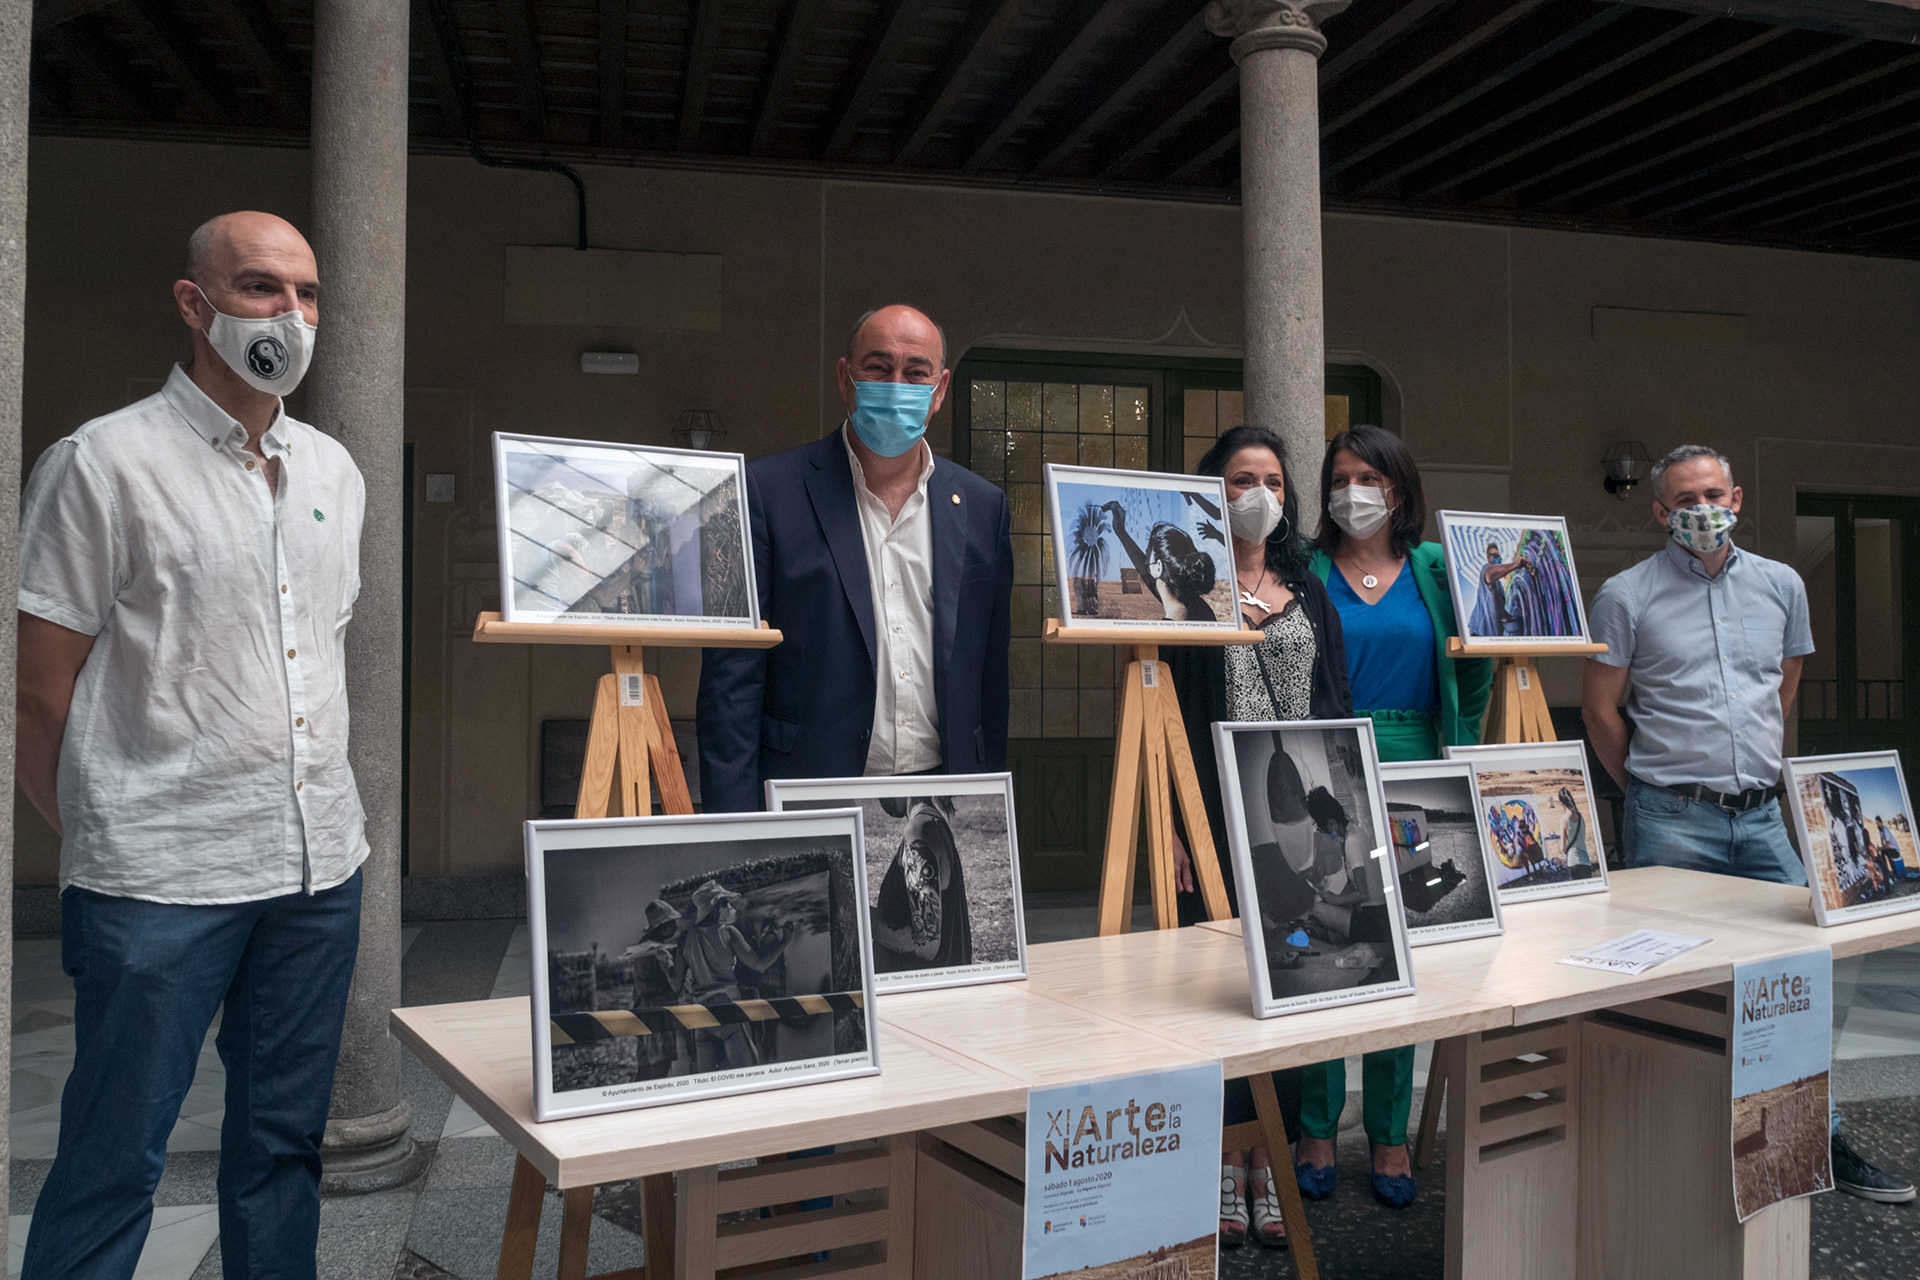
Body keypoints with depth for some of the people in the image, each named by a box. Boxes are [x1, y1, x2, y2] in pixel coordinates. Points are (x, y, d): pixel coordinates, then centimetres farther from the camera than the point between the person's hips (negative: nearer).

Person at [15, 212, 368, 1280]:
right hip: (161, 877, -5)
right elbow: (44, 692, -5)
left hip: (320, 862, 6)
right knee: (116, 1161, 6)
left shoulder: (334, 470, 11)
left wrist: (327, 814, 15)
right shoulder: (106, 463, -7)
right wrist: (99, 839, 0)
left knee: (286, 1140, 16)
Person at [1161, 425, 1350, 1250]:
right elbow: (1163, 707, -6)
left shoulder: (1306, 589, 14)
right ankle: (1221, 1160, 15)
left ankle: (1270, 1158, 19)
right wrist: (1170, 824, -12)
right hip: (1218, 812, -4)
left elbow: (1334, 702, 14)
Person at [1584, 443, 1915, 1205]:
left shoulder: (1781, 584, 11)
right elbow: (1599, 706, 2)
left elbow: (1787, 686, 23)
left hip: (1763, 814, 4)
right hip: (1671, 823, -4)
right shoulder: (1627, 595, -3)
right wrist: (1651, 786, 7)